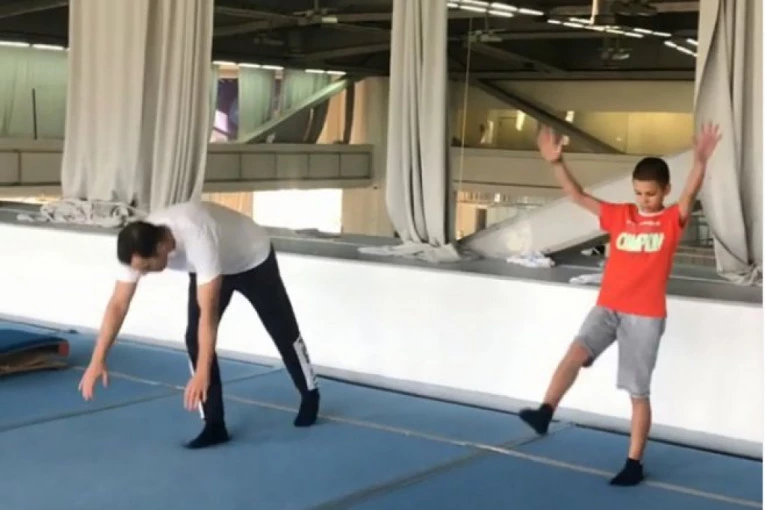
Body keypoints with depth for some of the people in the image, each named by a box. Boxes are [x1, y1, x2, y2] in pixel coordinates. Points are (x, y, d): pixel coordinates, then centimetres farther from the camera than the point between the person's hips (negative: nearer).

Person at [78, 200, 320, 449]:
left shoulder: (197, 239, -47)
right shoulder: (138, 247, -29)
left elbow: (209, 312, -46)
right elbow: (118, 304, -24)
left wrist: (202, 373, -48)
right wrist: (97, 360, -30)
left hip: (253, 258, -5)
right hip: (214, 265, 5)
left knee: (282, 330, 11)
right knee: (195, 338, -10)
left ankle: (310, 396, 36)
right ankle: (215, 425, -2)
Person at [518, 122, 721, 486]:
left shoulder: (672, 220, -2)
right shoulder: (618, 215, 7)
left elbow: (690, 195, -21)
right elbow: (577, 196, 2)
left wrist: (700, 161, -41)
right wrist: (556, 162, -12)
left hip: (646, 316, -2)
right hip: (607, 307, 3)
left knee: (638, 392, 4)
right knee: (576, 352, -25)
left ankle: (634, 463, 14)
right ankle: (545, 411, -26)